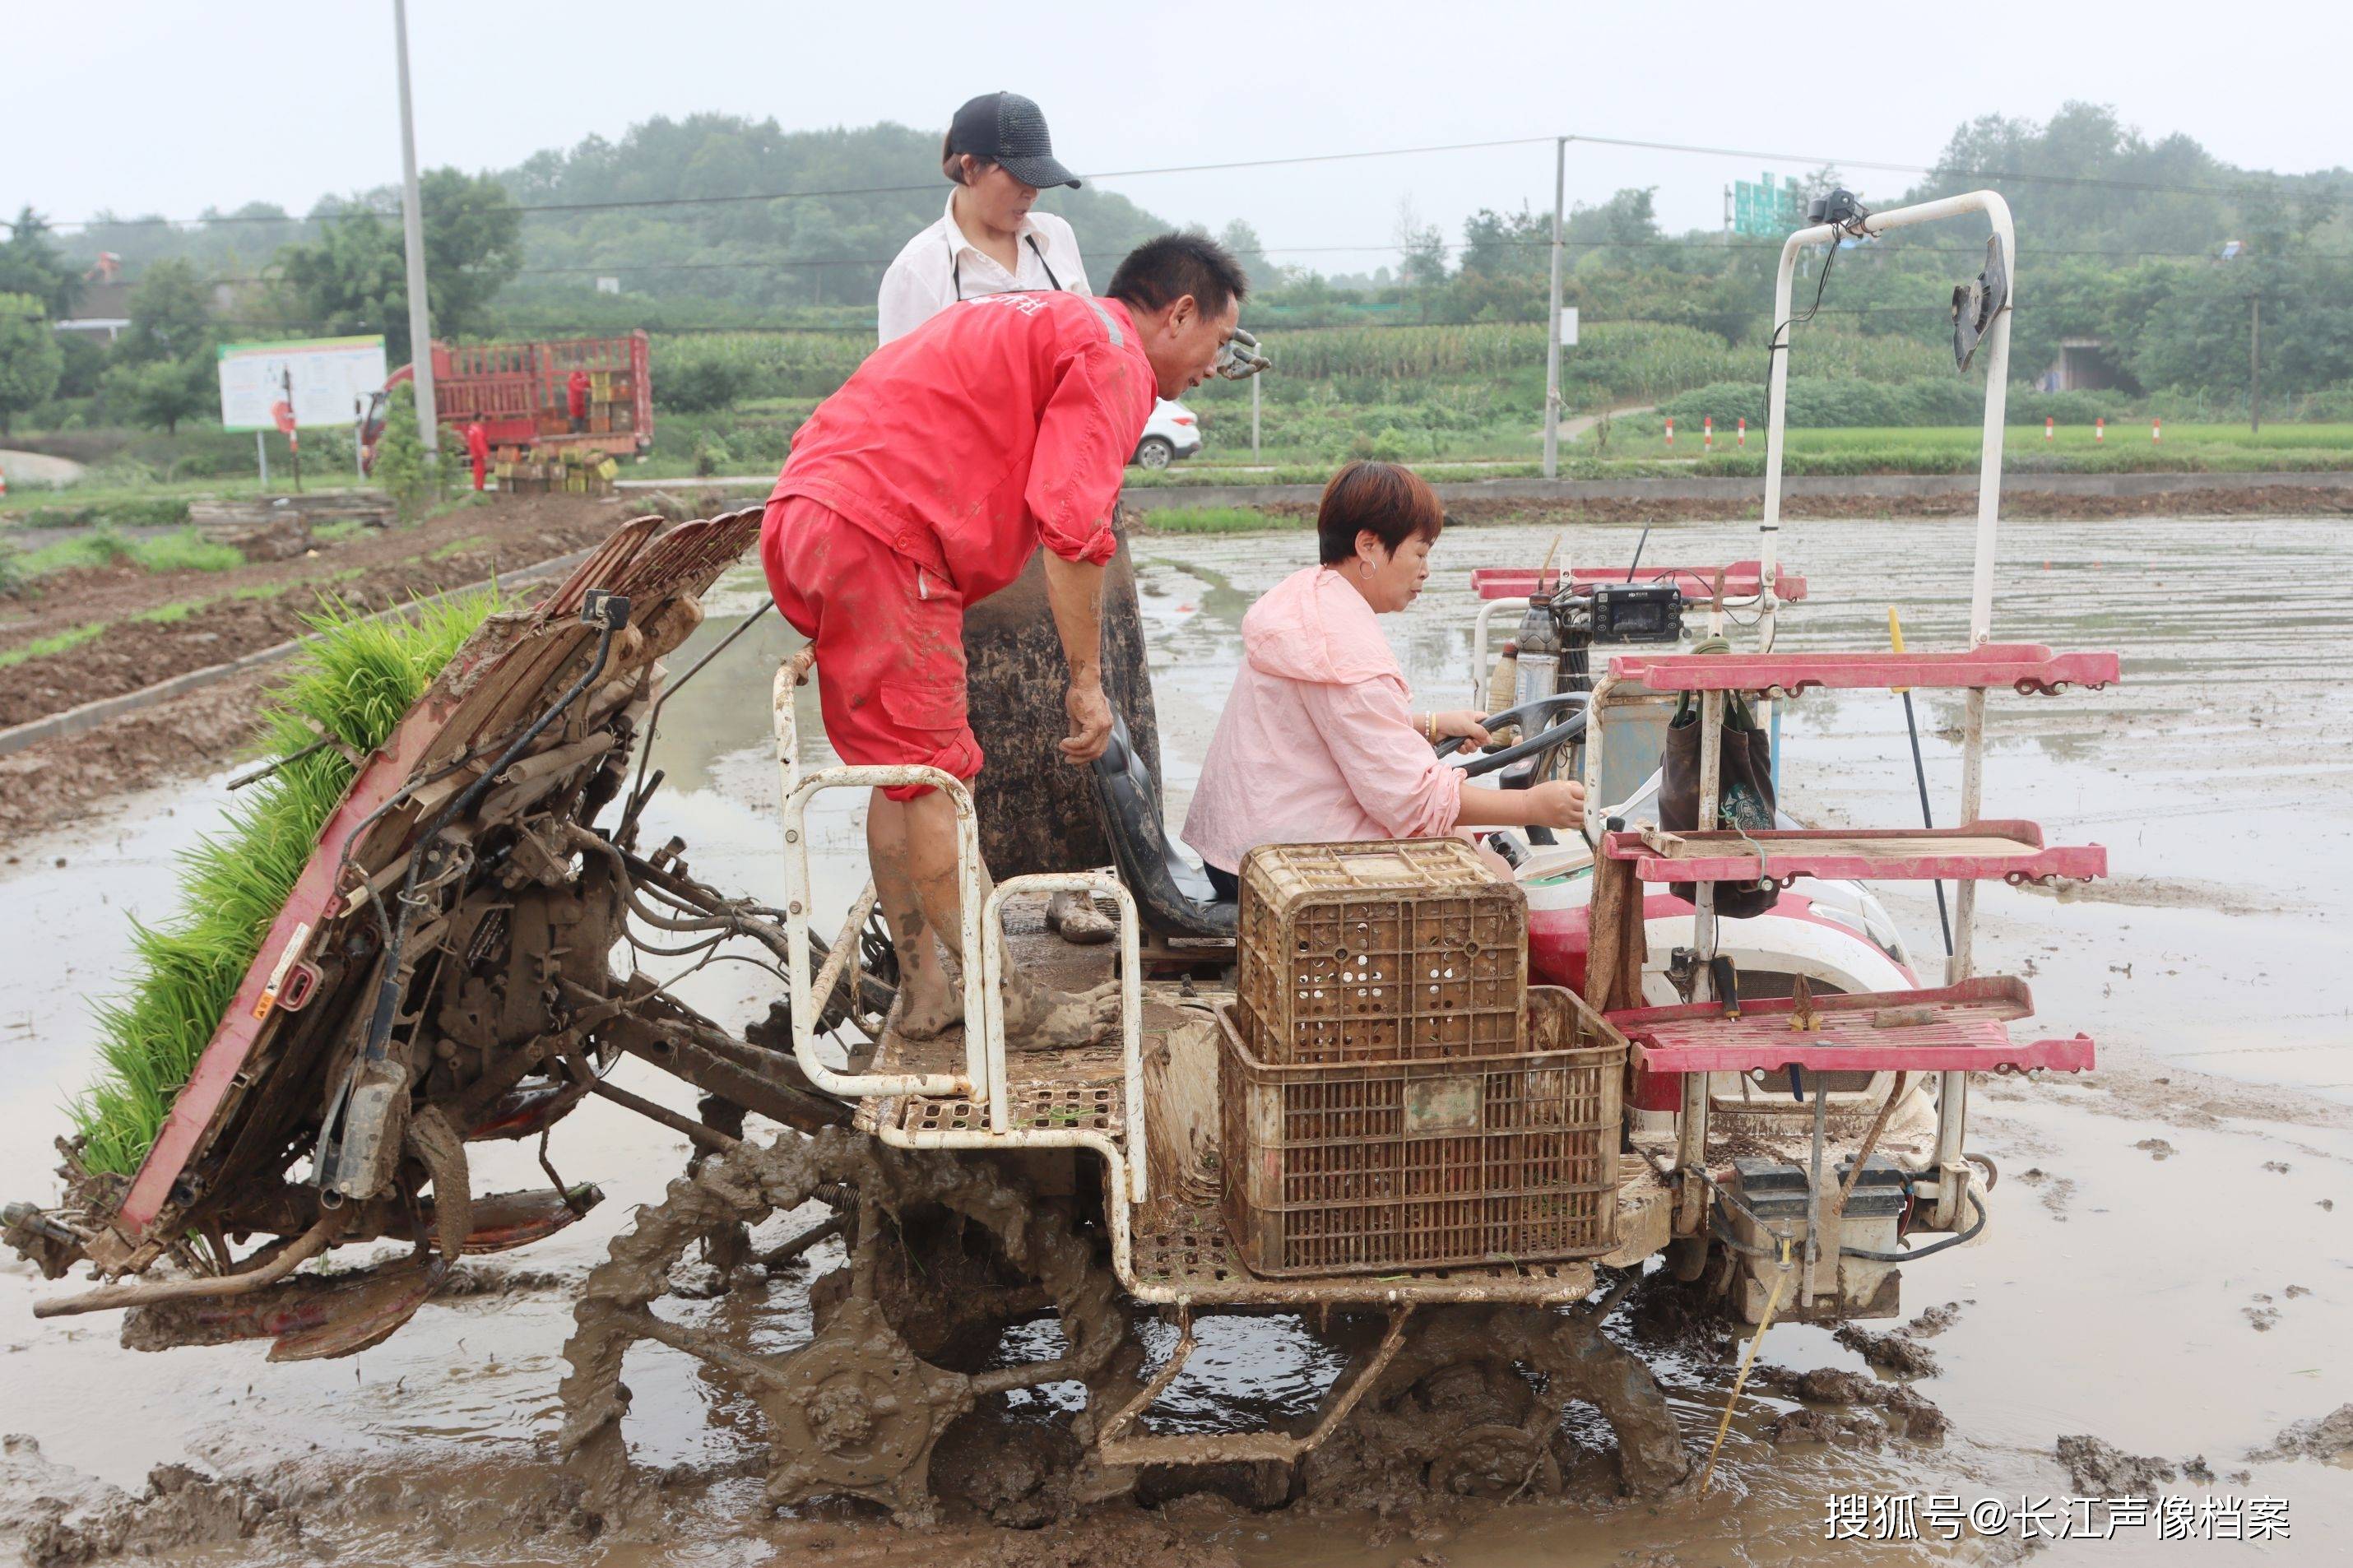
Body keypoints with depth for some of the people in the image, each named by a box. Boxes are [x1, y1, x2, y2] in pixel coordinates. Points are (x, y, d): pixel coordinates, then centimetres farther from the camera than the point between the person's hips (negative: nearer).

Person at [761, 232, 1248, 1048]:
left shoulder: (1028, 322, 28)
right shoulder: (1114, 354, -3)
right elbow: (1070, 528, -13)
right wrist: (1087, 680, -7)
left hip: (802, 512, 10)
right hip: (878, 537, -10)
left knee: (902, 772, 15)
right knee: (934, 776, -4)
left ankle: (924, 990, 22)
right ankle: (1007, 1004, 5)